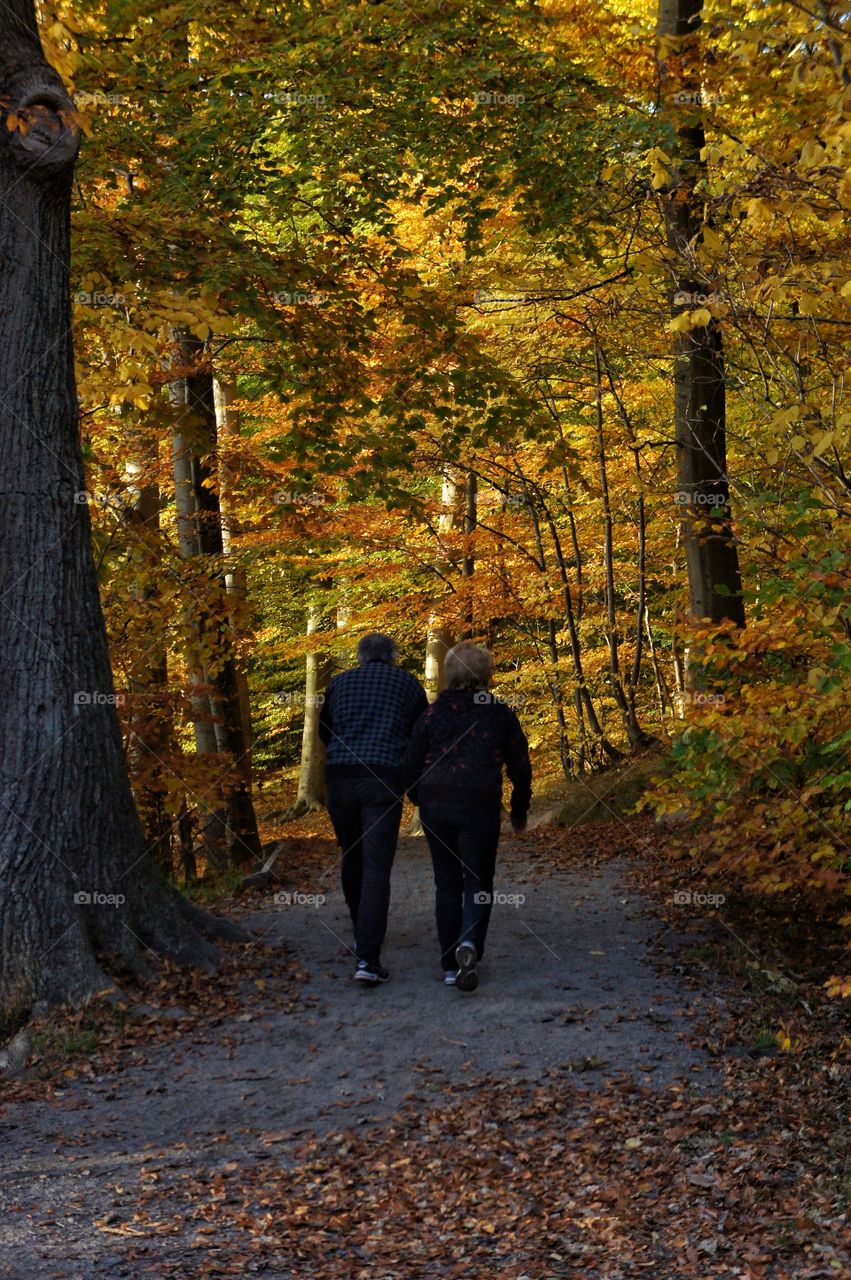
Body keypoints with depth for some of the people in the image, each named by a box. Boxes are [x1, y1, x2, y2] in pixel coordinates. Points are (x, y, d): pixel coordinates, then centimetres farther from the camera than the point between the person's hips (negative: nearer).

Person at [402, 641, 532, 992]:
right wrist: (519, 813, 20)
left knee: (447, 883, 13)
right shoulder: (500, 715, 2)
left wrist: (423, 802, 22)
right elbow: (521, 768, 6)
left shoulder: (432, 714, 3)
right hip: (479, 808, -1)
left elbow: (410, 765, 4)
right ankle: (469, 943, -19)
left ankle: (450, 966, 13)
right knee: (478, 883, 9)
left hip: (435, 806, 1)